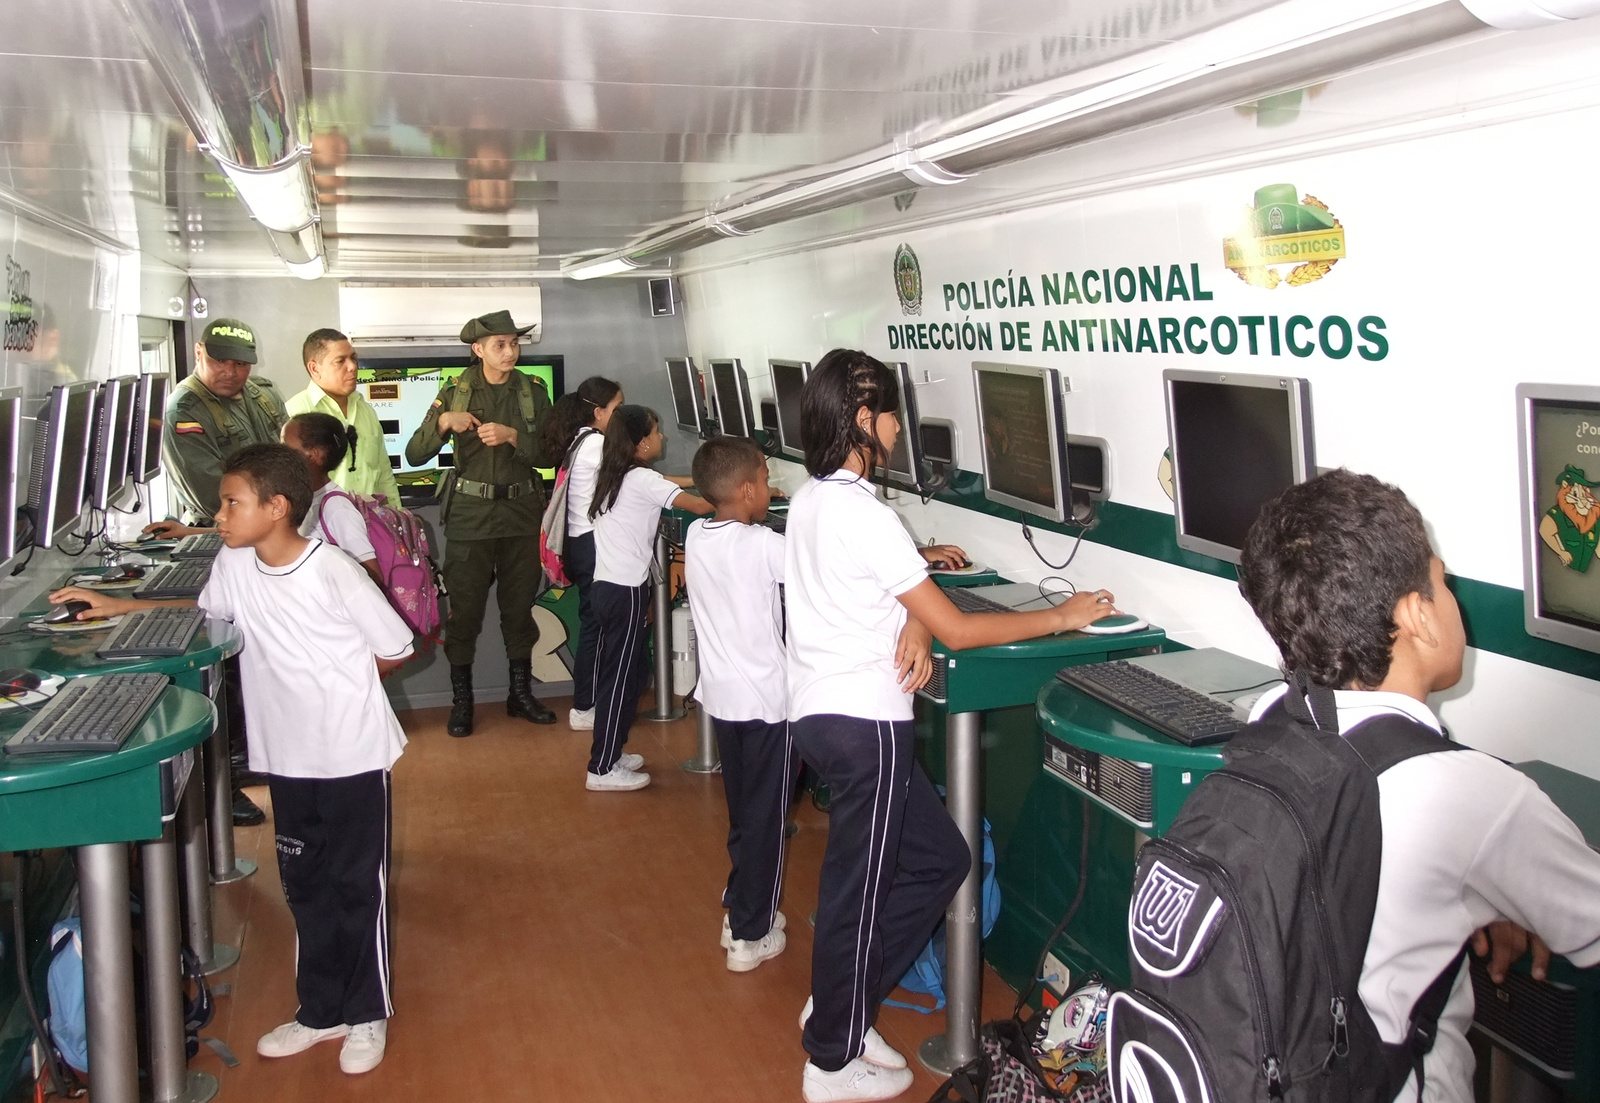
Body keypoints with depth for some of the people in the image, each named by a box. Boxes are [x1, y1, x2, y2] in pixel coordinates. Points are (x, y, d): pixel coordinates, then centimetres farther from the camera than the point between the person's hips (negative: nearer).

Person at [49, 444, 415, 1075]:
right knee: (304, 886, 16)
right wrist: (117, 607, 13)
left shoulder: (332, 572, -21)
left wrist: (335, 688, -1)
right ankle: (320, 1012, 32)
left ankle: (367, 1016, 25)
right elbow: (205, 611, 21)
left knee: (358, 886, 8)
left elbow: (395, 650, -11)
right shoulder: (234, 565, -2)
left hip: (353, 756, -6)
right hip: (287, 756, 6)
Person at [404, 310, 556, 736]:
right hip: (470, 513, -2)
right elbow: (414, 455, -4)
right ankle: (461, 700, 12)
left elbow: (550, 452, -3)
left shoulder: (532, 392, 3)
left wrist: (513, 435, -18)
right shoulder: (455, 392, -1)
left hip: (521, 512, 2)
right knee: (464, 608, 0)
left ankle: (521, 692, 24)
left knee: (520, 605, 10)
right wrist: (443, 422, -21)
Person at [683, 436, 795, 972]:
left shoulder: (695, 536, 0)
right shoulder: (763, 545, -19)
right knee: (765, 820, 5)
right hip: (767, 700, -7)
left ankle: (742, 909, 31)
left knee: (743, 813, 20)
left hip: (721, 694, 7)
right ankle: (750, 936, 14)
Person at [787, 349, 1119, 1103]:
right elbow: (958, 629, -16)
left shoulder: (812, 499, 9)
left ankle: (837, 1004, 26)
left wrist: (913, 624, -6)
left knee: (939, 858, 17)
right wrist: (1060, 617, -6)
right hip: (863, 724, -9)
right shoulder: (864, 516, -20)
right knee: (859, 888, 5)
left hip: (822, 713, 9)